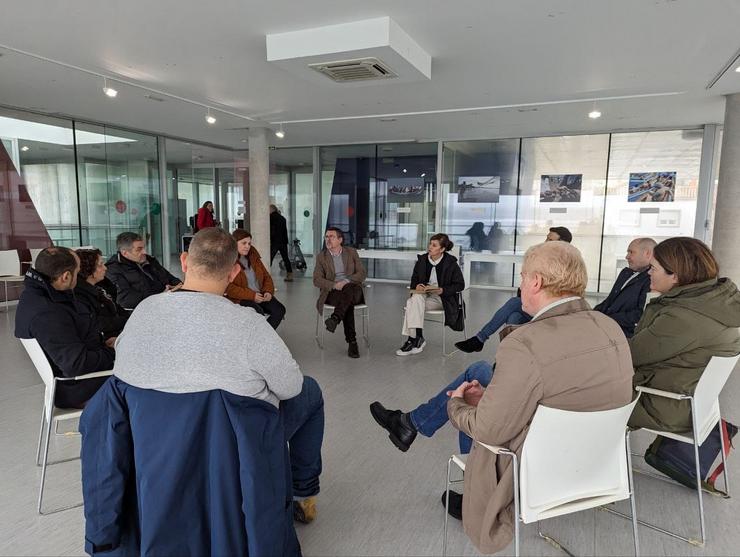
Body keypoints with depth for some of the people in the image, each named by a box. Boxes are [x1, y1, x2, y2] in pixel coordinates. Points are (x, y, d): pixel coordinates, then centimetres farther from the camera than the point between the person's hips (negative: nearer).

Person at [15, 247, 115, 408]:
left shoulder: (35, 294, 2)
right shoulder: (47, 315, -31)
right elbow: (77, 365, -33)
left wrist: (102, 344, 1)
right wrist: (111, 352, -17)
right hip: (76, 390, -10)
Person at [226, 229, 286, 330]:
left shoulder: (253, 257, 14)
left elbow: (266, 276, 17)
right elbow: (229, 288, -15)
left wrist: (268, 291, -3)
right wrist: (251, 295, -21)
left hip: (261, 296, 6)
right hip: (241, 299, -6)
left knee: (280, 309, -19)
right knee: (258, 312, -34)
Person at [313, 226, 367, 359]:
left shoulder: (351, 252, 11)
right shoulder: (321, 256, 10)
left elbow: (362, 273, 3)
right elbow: (317, 280, 2)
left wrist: (346, 281, -15)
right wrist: (334, 285, -17)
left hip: (353, 289, 1)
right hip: (332, 292, -1)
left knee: (349, 289, -38)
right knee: (348, 303, -35)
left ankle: (335, 318, -49)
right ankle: (352, 342, -35)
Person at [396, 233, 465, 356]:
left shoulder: (451, 263, -5)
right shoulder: (422, 259, 6)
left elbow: (460, 285, -2)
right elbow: (414, 279, 15)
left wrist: (442, 290, -17)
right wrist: (416, 286, -9)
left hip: (442, 298, -4)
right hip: (424, 293, 4)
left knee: (412, 305, -29)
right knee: (415, 298, -33)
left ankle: (412, 339, -23)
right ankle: (417, 339, -31)